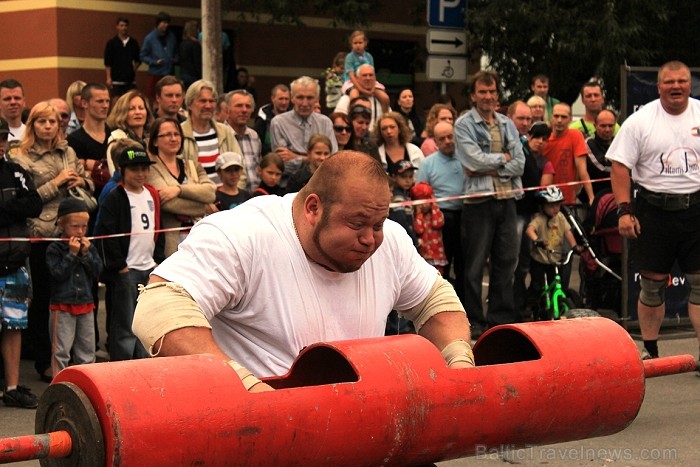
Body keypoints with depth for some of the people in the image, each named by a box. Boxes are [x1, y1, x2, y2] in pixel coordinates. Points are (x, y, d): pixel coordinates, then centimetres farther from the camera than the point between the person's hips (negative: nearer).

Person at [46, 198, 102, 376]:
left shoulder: (89, 247, 7)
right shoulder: (54, 249, -7)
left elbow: (97, 271, 0)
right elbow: (58, 273, -17)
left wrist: (86, 254, -12)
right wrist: (72, 254, -19)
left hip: (86, 304, 5)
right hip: (63, 306, -5)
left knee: (87, 349, 11)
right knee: (61, 350, -2)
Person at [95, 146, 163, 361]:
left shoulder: (152, 195, 13)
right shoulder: (115, 198, -7)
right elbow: (106, 234, -13)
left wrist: (158, 259, 11)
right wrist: (119, 265, -14)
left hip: (150, 270, 7)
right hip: (126, 270, -7)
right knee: (125, 325, -3)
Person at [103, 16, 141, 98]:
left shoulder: (134, 43, 8)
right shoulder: (111, 43, 0)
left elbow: (138, 60, 17)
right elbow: (107, 63, -2)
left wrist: (134, 69, 2)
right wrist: (108, 78, -8)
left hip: (130, 80, 3)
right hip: (116, 79, -3)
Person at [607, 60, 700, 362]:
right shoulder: (640, 121, -1)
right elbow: (620, 166, -3)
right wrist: (624, 211, -11)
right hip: (654, 210, -1)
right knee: (652, 284, 6)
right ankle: (650, 351, 18)